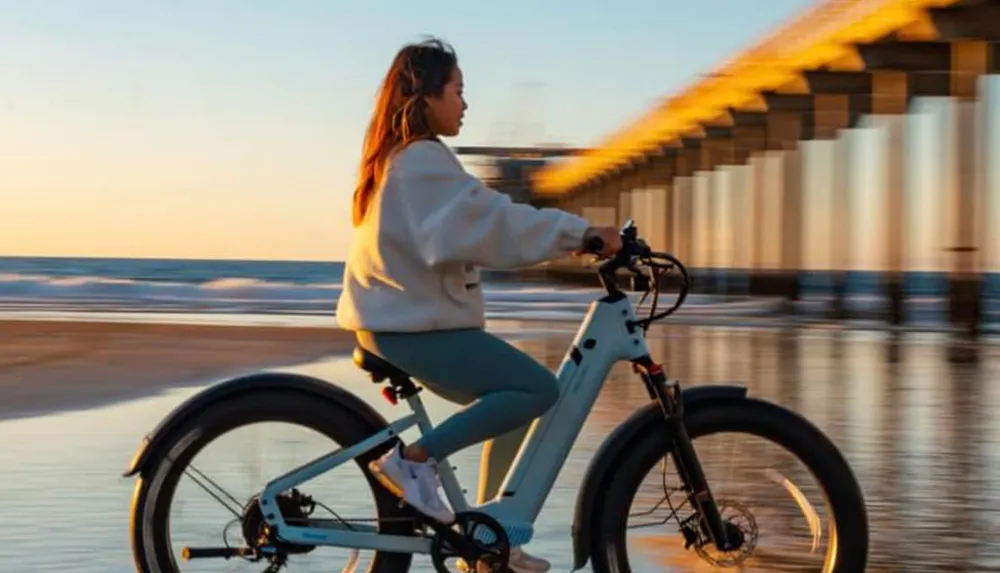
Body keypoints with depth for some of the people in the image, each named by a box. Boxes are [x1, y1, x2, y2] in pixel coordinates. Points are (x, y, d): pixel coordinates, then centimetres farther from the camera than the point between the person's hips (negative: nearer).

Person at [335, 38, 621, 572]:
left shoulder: (399, 157, 17)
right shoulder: (423, 160, -15)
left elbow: (471, 223, 19)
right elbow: (490, 221, -24)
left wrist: (570, 235, 14)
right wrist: (581, 231, -20)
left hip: (402, 318, 11)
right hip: (414, 326, -11)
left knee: (516, 397, 15)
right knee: (538, 389, -16)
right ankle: (415, 457, -14)